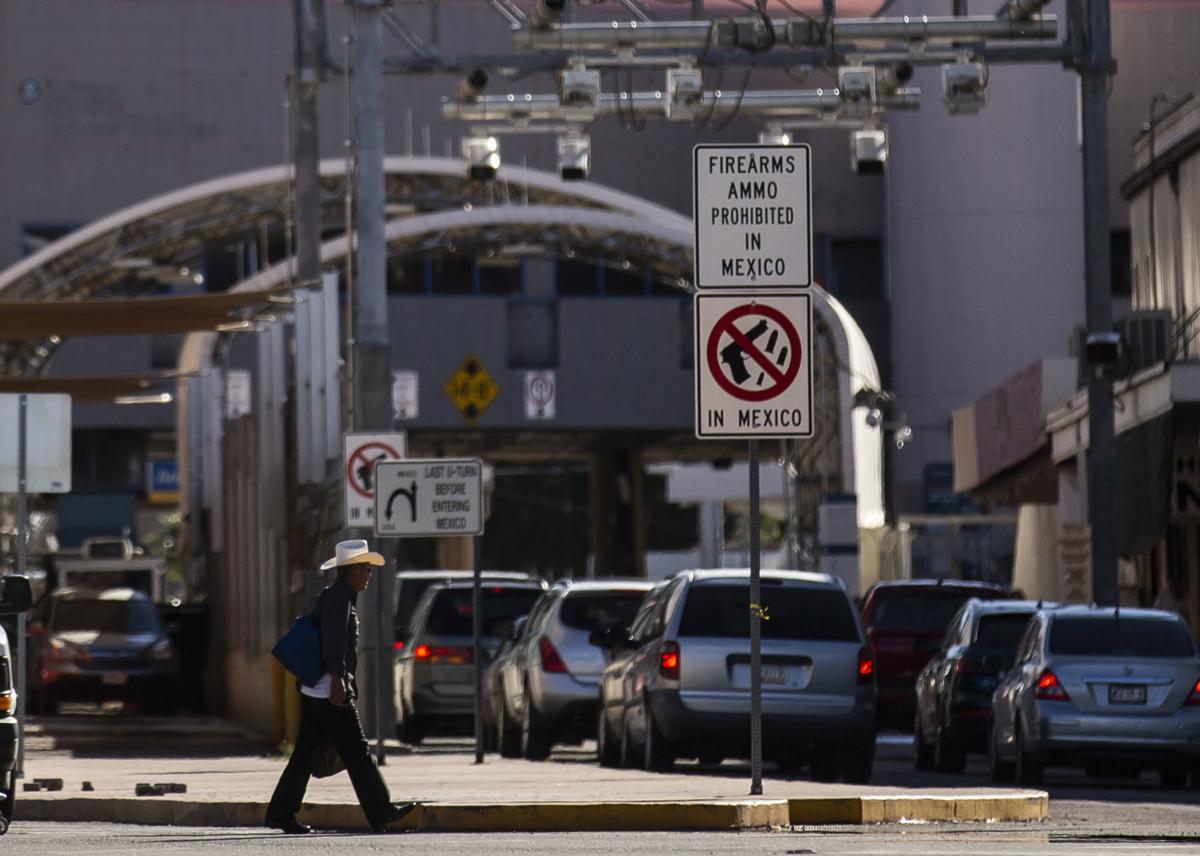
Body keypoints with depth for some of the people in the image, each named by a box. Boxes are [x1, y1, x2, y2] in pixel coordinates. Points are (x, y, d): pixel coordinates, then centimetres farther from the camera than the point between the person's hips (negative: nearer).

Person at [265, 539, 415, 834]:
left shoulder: (328, 597, 19)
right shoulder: (338, 598, -12)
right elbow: (333, 643, -22)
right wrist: (337, 680, -26)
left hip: (313, 691, 10)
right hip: (330, 690, -10)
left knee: (305, 753, 8)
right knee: (356, 751, -4)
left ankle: (280, 812, 5)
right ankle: (380, 812, 1)